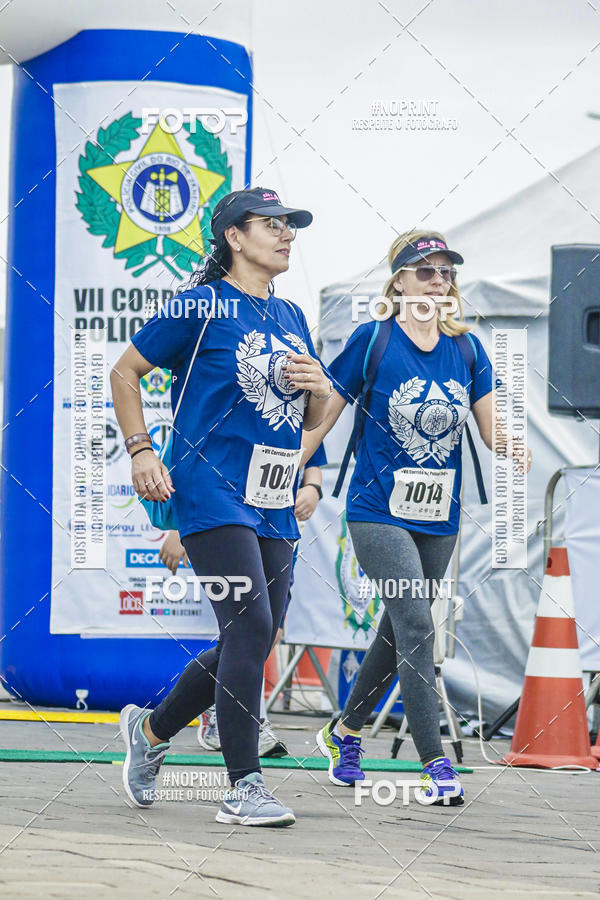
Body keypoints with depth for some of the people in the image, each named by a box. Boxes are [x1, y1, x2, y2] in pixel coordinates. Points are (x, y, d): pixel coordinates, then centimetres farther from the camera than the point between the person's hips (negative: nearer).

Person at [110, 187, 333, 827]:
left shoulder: (290, 318, 18)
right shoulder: (200, 307, -2)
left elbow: (311, 420, 24)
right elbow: (124, 372, 3)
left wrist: (318, 388, 1)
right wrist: (140, 450, -8)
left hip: (272, 506, 8)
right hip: (212, 492, -7)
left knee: (250, 646, 8)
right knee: (250, 627, -18)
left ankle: (151, 729, 30)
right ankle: (243, 787, -14)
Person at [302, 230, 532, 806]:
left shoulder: (466, 349, 6)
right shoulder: (373, 340, -6)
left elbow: (491, 427, 5)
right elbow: (322, 417, -3)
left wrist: (513, 445, -17)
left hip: (437, 518, 5)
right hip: (378, 512, -5)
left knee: (398, 634, 15)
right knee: (416, 628, -17)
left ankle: (344, 732, 35)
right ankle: (435, 764, -16)